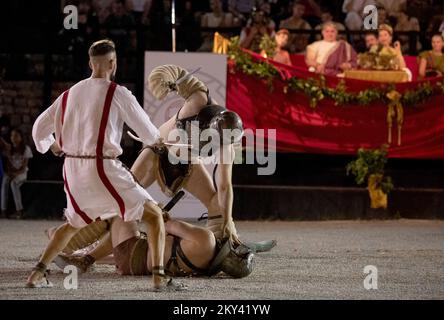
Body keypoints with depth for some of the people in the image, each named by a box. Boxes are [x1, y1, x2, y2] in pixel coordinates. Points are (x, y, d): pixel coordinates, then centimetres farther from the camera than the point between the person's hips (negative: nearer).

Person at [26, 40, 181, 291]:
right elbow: (149, 134, -3)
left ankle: (38, 273, 19)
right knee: (154, 215, 4)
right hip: (103, 169, -6)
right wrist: (156, 137, 22)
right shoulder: (117, 94, -7)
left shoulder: (70, 94, 10)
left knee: (74, 223, 30)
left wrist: (50, 146, 40)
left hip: (73, 171, 6)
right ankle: (159, 276, -9)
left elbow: (39, 128, 18)